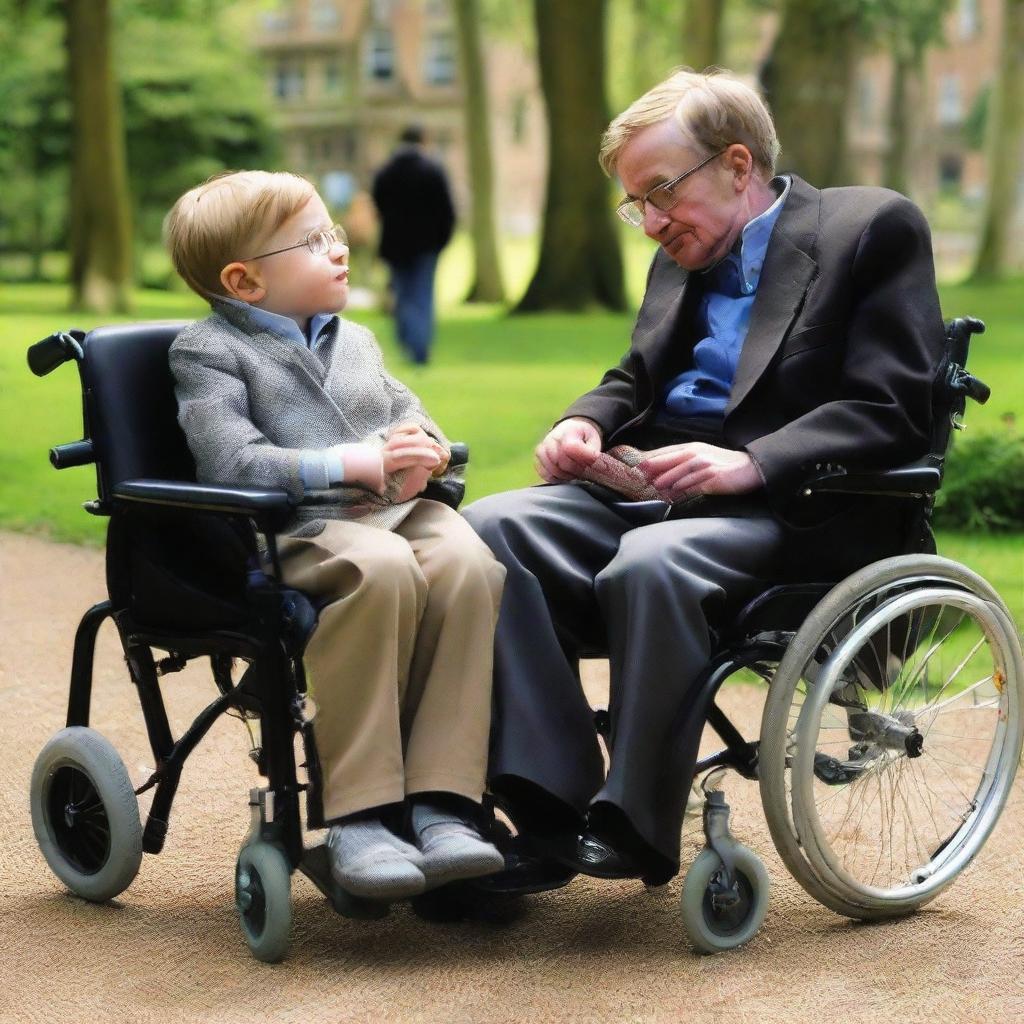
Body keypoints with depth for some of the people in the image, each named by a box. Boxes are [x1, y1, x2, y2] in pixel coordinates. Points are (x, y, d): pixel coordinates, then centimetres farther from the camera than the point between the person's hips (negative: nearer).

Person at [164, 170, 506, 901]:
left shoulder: (356, 341, 29)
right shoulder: (209, 351, 6)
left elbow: (413, 418, 25)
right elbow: (232, 462, -10)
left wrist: (418, 452, -1)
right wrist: (357, 464, -15)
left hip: (397, 511, 6)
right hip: (294, 530, -6)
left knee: (467, 561, -28)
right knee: (383, 568, -38)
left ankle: (442, 804, -29)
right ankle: (358, 815, -32)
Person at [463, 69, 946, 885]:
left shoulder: (874, 227, -1)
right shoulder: (681, 258, 23)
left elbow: (892, 411, -10)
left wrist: (747, 465, -24)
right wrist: (585, 423, 4)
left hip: (794, 507, -7)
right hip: (652, 484, 7)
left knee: (651, 564, -37)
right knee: (492, 527, -20)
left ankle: (633, 832, -23)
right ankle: (550, 808, -23)